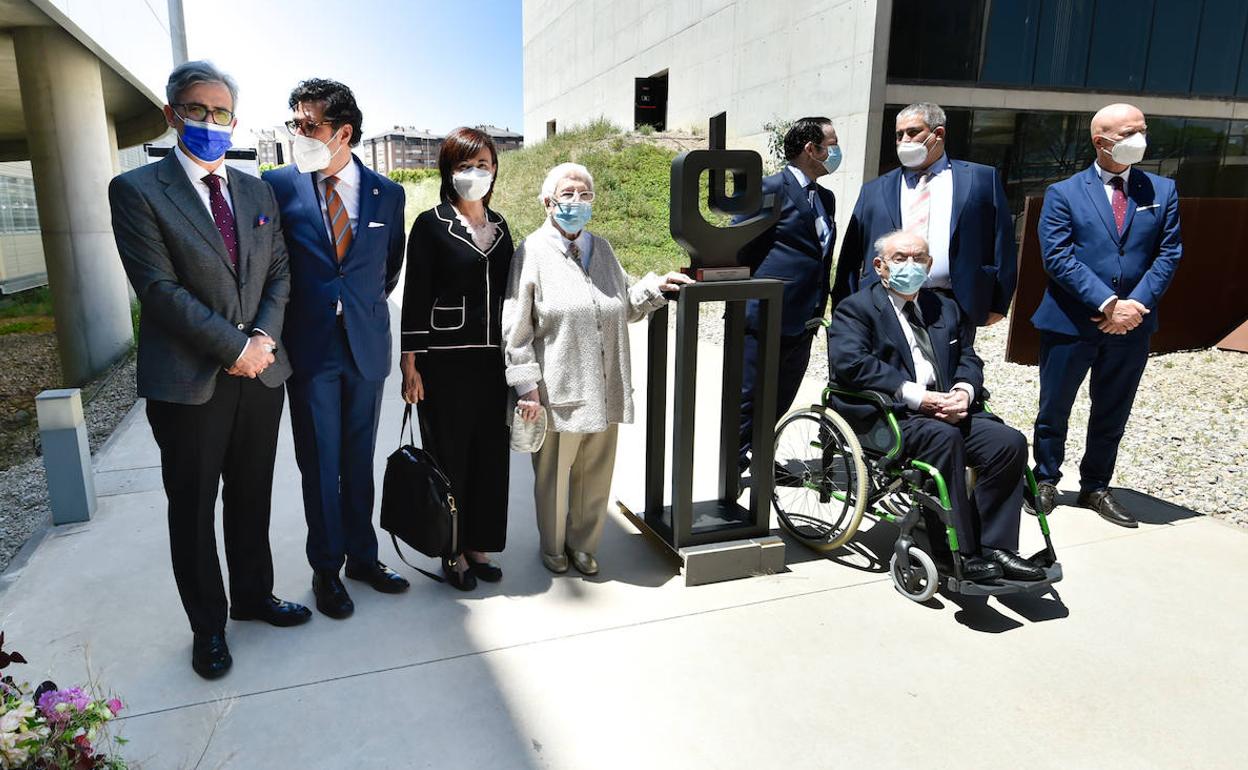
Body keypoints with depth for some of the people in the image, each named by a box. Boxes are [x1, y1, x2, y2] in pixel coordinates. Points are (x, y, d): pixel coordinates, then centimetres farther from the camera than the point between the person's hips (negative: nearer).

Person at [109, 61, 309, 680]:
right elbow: (159, 287, -13)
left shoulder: (257, 192, 11)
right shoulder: (137, 190, -5)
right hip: (188, 381, -4)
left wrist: (266, 336, -8)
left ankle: (253, 595, 36)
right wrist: (235, 347, -16)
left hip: (260, 372, 4)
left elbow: (280, 272, 9)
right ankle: (207, 624, 27)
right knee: (193, 509, 10)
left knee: (252, 498, 17)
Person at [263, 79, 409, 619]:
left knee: (359, 461, 13)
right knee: (319, 464, 7)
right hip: (309, 349, -1)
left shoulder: (387, 194, 3)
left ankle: (362, 556, 29)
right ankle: (325, 568, 23)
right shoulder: (278, 184, -3)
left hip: (366, 346, 2)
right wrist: (281, 327, 3)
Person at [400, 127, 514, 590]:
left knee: (491, 453, 9)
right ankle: (453, 552, 19)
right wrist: (410, 366, -10)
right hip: (446, 360, -5)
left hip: (493, 360, 5)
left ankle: (479, 545, 25)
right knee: (450, 455, 4)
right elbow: (415, 297, -6)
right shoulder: (432, 225, -4)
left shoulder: (499, 226, 11)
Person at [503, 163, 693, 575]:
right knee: (554, 475, 12)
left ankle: (583, 544, 37)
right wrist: (527, 386, -12)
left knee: (595, 475, 15)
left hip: (604, 392, 5)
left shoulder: (602, 248, 11)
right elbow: (516, 329, -8)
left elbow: (625, 309, 21)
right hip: (558, 392, -5)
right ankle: (553, 547, 36)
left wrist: (655, 286, 6)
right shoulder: (533, 252, -7)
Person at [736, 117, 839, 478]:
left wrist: (819, 309, 16)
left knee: (779, 401, 17)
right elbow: (738, 248, -9)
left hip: (802, 322, 8)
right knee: (748, 400, 0)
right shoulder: (770, 189, -9)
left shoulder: (826, 197, 16)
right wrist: (743, 300, -6)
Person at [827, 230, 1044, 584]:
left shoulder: (947, 309, 24)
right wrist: (916, 396, -20)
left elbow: (968, 359, 18)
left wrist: (963, 391, -7)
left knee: (1010, 442, -16)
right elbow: (850, 363, -14)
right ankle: (958, 553, -25)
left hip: (948, 410, 6)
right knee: (943, 436, -33)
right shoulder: (856, 309, 3)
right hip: (886, 416, -6)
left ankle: (995, 547, -8)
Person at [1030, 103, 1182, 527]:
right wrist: (1107, 303, -19)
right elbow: (1057, 258, -12)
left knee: (1112, 414, 14)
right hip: (1071, 322, -3)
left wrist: (1136, 304, -13)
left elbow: (1168, 254, 3)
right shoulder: (1063, 193, -3)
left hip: (1132, 326, 3)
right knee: (1054, 409, 9)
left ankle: (1095, 488, 29)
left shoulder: (1162, 191, 8)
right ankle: (1045, 481, 27)